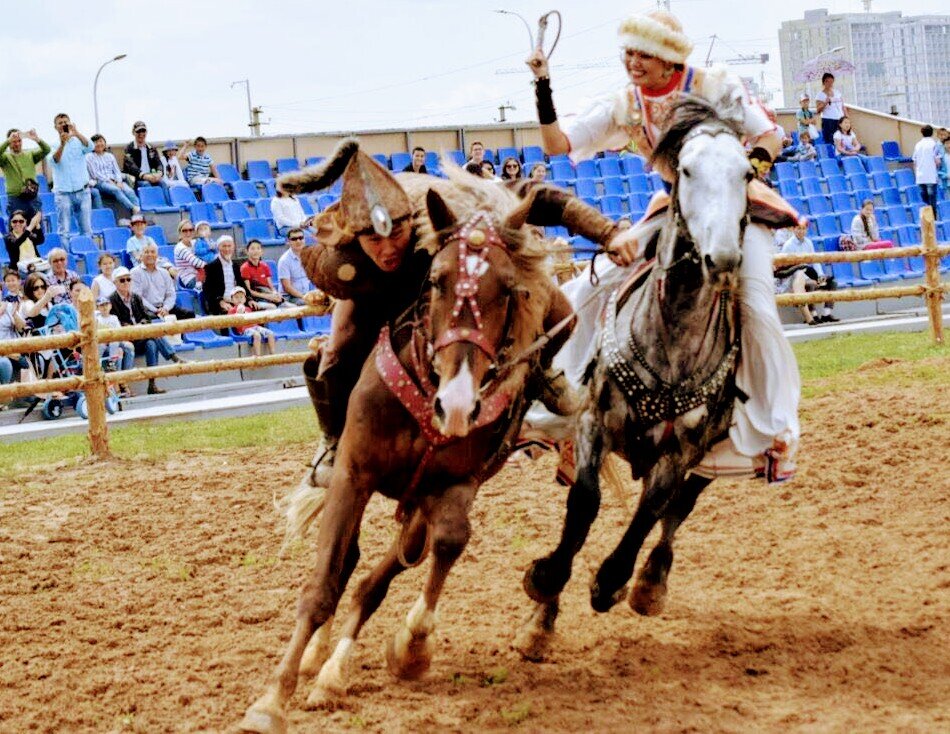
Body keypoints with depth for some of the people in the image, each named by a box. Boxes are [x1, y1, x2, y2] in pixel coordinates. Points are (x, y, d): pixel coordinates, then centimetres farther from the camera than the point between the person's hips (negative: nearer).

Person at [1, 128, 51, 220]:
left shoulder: (30, 155, 12)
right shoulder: (6, 157, 6)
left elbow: (46, 150, -2)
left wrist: (37, 139, -21)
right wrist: (9, 140, -26)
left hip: (33, 199, 3)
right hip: (15, 201, -3)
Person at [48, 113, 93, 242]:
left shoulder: (78, 141, 7)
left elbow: (89, 147, -14)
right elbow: (54, 160, -16)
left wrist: (76, 133, -30)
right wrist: (62, 144, -33)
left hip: (82, 191, 1)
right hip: (63, 193, -1)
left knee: (86, 229, 3)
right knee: (64, 231, -4)